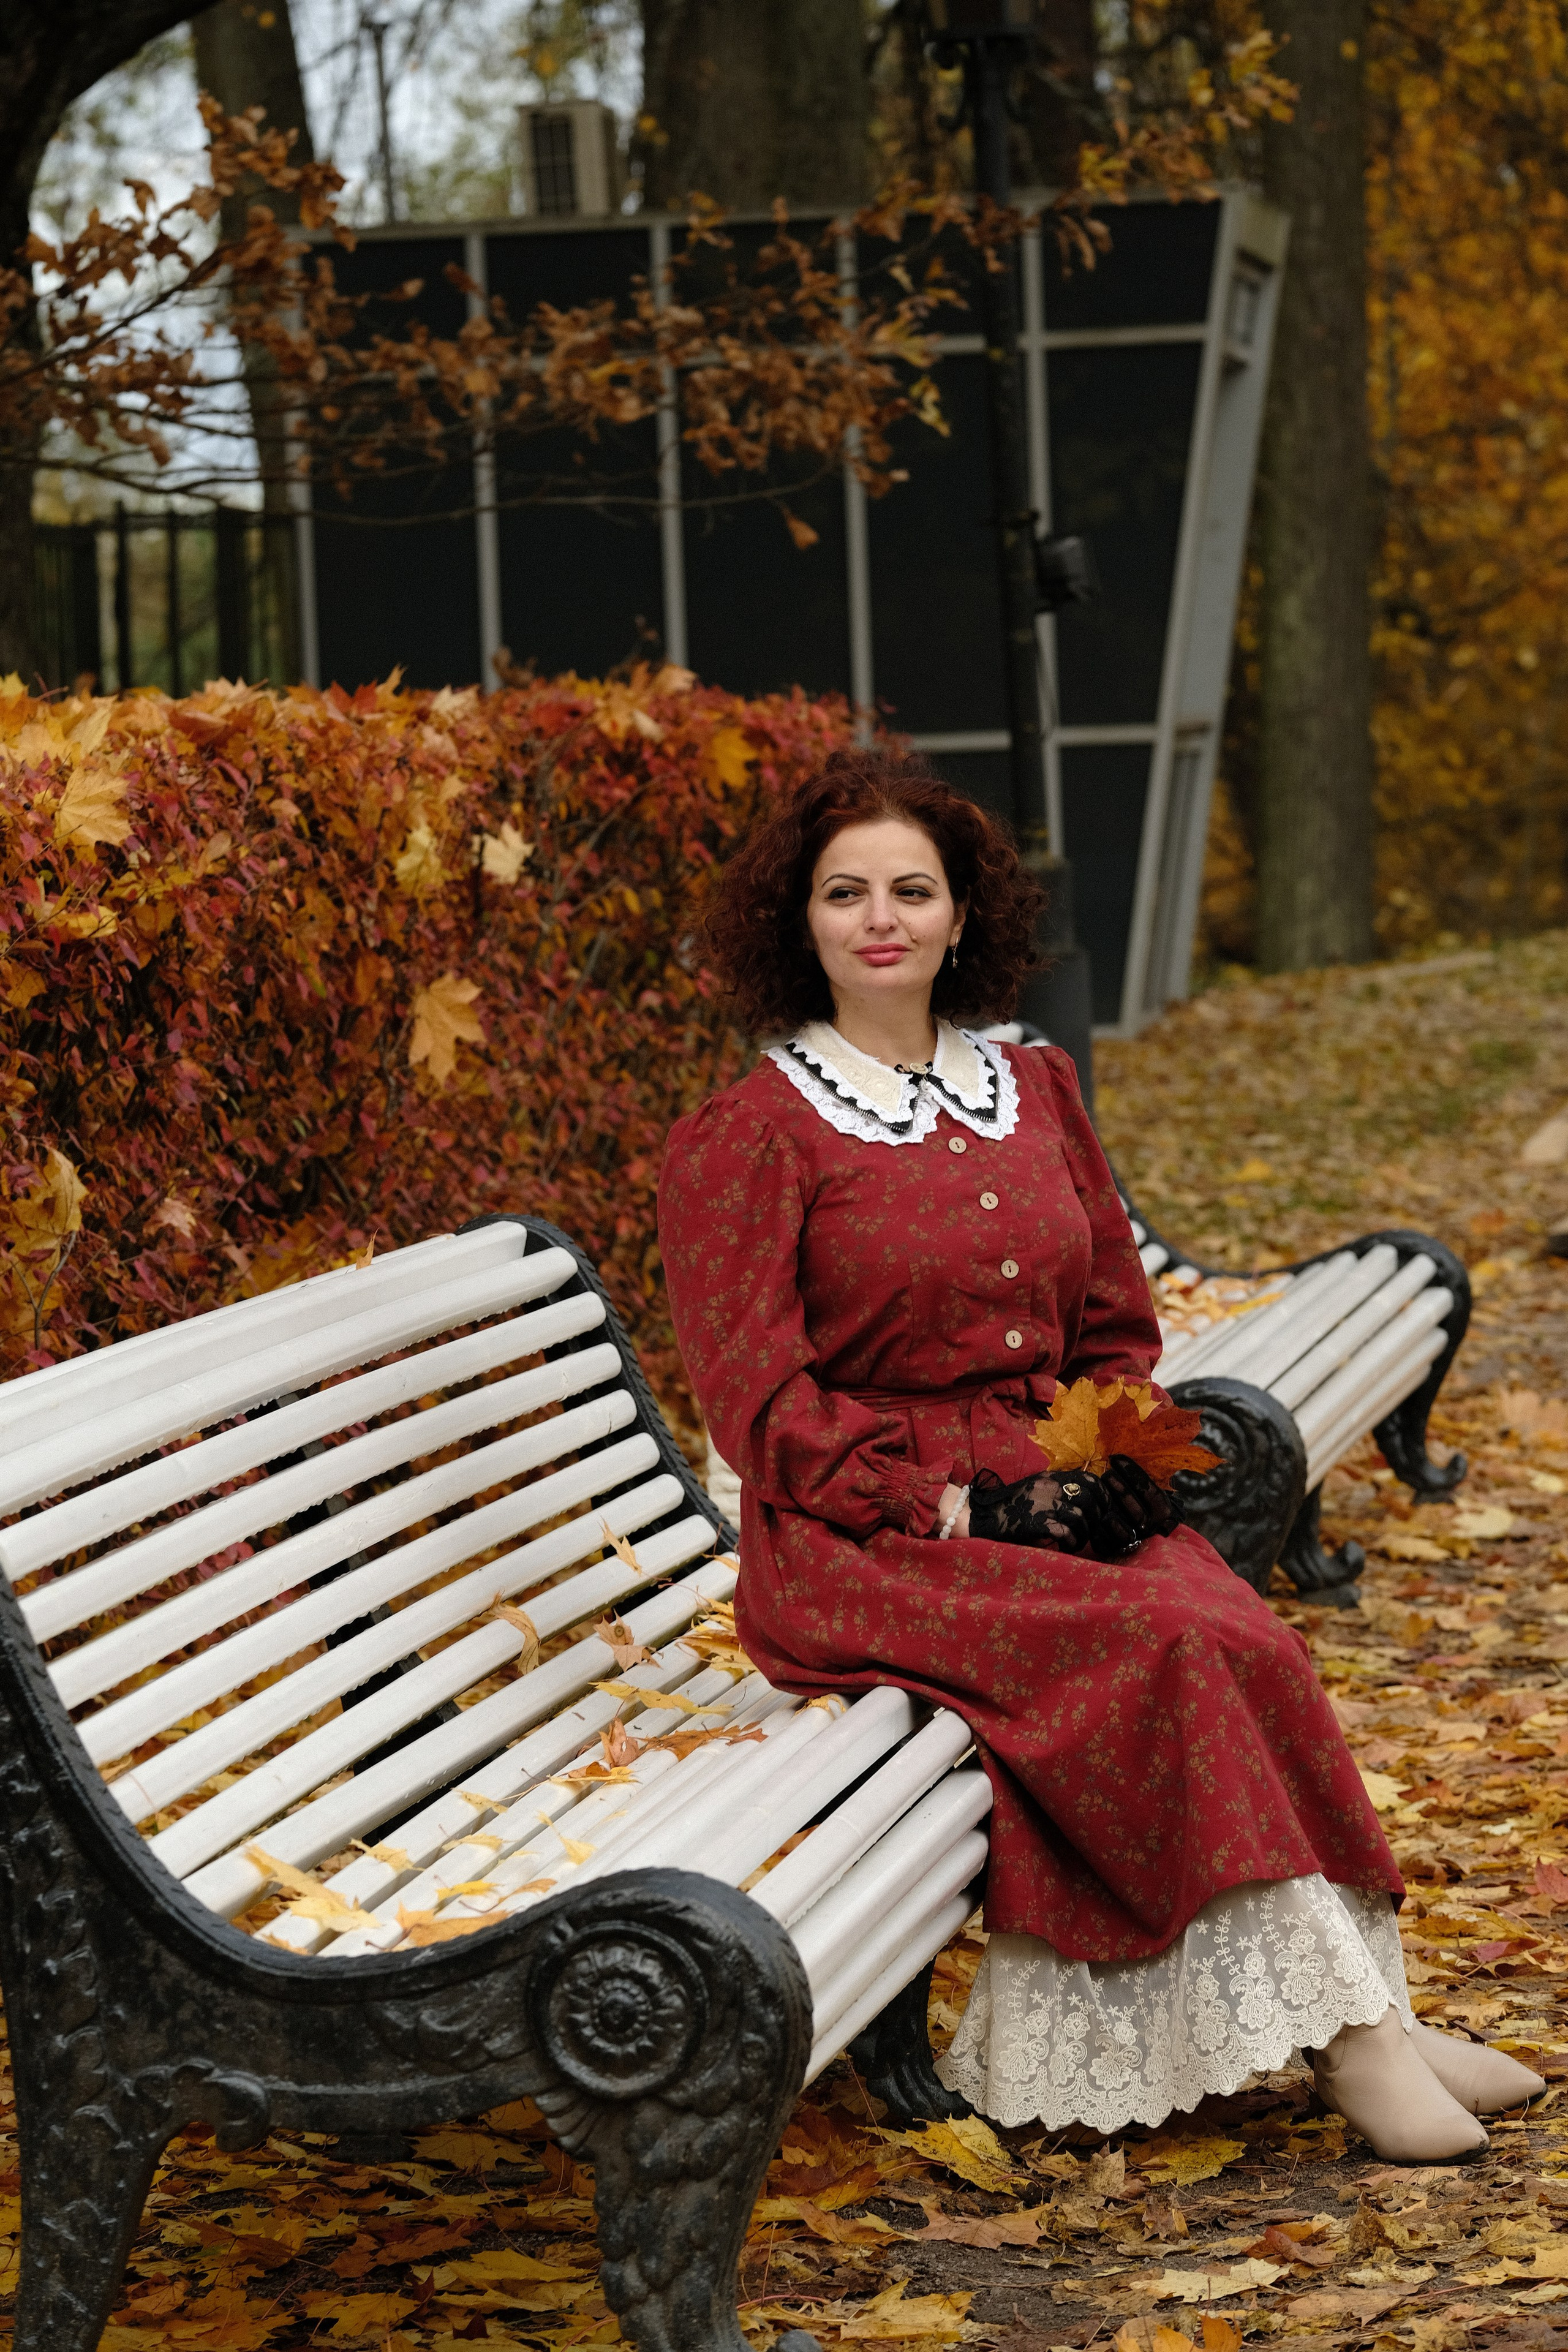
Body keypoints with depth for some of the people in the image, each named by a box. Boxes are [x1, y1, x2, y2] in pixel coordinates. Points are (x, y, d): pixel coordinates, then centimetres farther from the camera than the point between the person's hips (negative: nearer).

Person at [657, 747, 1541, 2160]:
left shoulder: (1035, 1093, 15)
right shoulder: (747, 1138, -2)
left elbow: (1117, 1329, 20)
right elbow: (763, 1409, -8)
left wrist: (1118, 1462, 1)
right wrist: (948, 1504, -15)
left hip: (1057, 1503, 5)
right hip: (858, 1549, -5)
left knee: (1232, 1630, -27)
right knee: (1167, 1647, -29)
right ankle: (1354, 2023, -24)